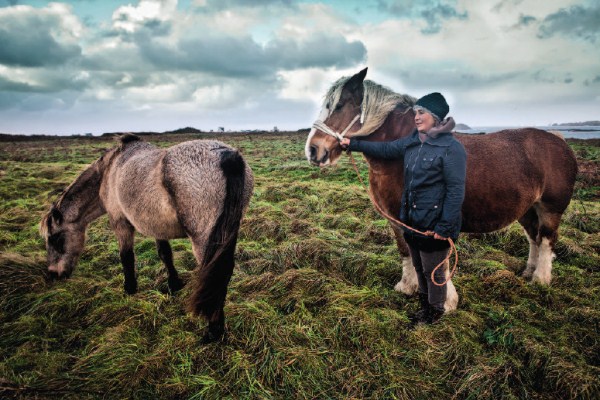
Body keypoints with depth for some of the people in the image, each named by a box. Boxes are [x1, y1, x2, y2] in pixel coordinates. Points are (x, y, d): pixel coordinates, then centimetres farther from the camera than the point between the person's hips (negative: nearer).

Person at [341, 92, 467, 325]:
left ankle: (435, 312, 34)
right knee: (419, 268, 23)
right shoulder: (412, 142, 4)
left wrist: (445, 227, -22)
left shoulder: (451, 148, -18)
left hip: (434, 224, -7)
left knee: (433, 271, 11)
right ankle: (425, 306, 43)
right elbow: (385, 149, 15)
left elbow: (456, 191, -19)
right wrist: (354, 144, 12)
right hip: (412, 220, 8)